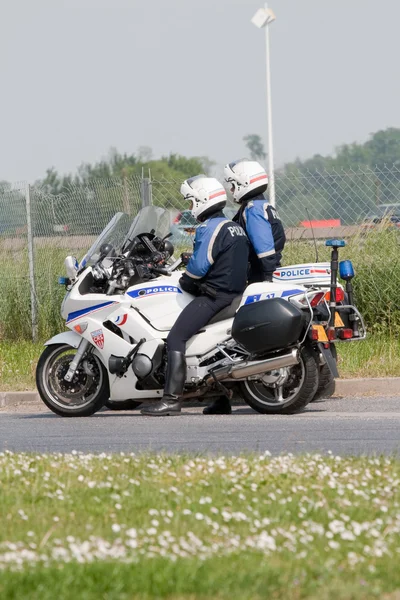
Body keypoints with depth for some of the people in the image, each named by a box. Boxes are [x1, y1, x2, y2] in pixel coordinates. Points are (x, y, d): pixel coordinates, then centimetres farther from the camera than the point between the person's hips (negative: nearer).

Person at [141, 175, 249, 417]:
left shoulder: (210, 228, -13)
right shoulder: (235, 227, 17)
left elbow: (199, 266, -19)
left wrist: (184, 283, 0)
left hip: (214, 295, -10)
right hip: (235, 293, 11)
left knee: (176, 338, -16)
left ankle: (172, 399, -26)